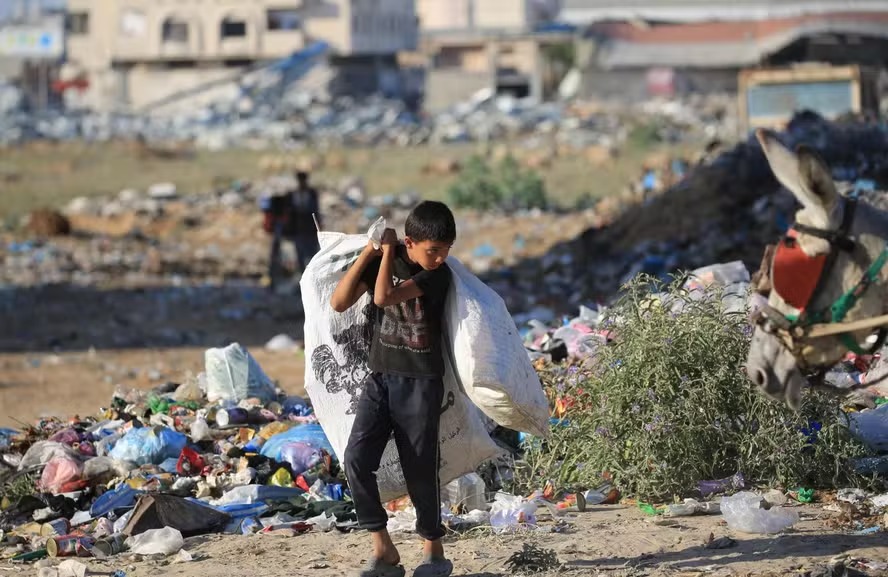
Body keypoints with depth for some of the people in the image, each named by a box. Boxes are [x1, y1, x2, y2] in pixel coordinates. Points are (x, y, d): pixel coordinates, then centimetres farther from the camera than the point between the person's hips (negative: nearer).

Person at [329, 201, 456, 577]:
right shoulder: (382, 261, 1)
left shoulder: (438, 275, -12)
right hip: (380, 378, 3)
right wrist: (368, 252, -9)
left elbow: (384, 297, -24)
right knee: (357, 459, -11)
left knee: (419, 469, 1)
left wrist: (388, 250, -13)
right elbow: (339, 303, -5)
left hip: (420, 382, -3)